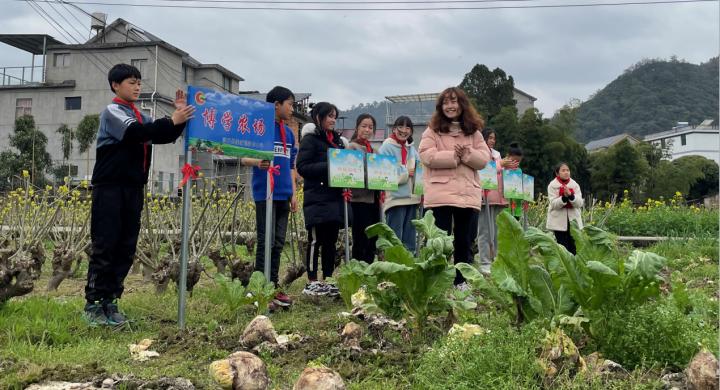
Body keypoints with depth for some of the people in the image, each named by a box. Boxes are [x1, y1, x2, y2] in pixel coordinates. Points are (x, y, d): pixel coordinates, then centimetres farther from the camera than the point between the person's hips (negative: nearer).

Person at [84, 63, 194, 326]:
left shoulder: (140, 117, 17)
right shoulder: (112, 111, -4)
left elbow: (165, 137, 15)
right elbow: (135, 132, -21)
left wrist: (179, 117, 0)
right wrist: (171, 120, -26)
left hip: (133, 189, 7)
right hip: (110, 187, -7)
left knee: (126, 248, 5)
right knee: (104, 247, -5)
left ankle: (110, 302, 12)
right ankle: (92, 304, 1)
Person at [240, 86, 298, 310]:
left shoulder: (289, 133, 17)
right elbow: (244, 158, -8)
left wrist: (293, 194, 15)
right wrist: (257, 162, -29)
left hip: (283, 195, 7)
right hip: (265, 193, -7)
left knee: (278, 243, 9)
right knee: (266, 242, -6)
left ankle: (273, 287, 17)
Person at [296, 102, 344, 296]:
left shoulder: (337, 140, 20)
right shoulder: (310, 139, -3)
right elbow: (302, 167, -11)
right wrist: (327, 166, -18)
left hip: (335, 198, 7)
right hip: (317, 199, -7)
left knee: (331, 241, 8)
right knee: (316, 240, -4)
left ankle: (327, 281, 15)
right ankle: (312, 283, 2)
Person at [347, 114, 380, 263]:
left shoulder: (373, 150, 18)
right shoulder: (352, 147, -3)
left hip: (373, 199, 7)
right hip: (359, 199, -7)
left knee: (372, 241, 8)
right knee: (361, 241, -7)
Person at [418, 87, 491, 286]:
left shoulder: (474, 132, 13)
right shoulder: (432, 131, 4)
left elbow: (484, 159, 4)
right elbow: (427, 156, -10)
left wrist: (467, 154, -13)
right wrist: (454, 156, -11)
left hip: (468, 195, 4)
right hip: (440, 195, -3)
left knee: (465, 243, 9)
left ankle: (462, 282, 18)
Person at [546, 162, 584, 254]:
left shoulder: (575, 185, 5)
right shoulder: (552, 185, -3)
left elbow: (579, 203, -6)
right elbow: (554, 204, -12)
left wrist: (570, 195, -23)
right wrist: (564, 197, -28)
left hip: (573, 220, 3)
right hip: (559, 221, -2)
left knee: (573, 247, 2)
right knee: (562, 247, -2)